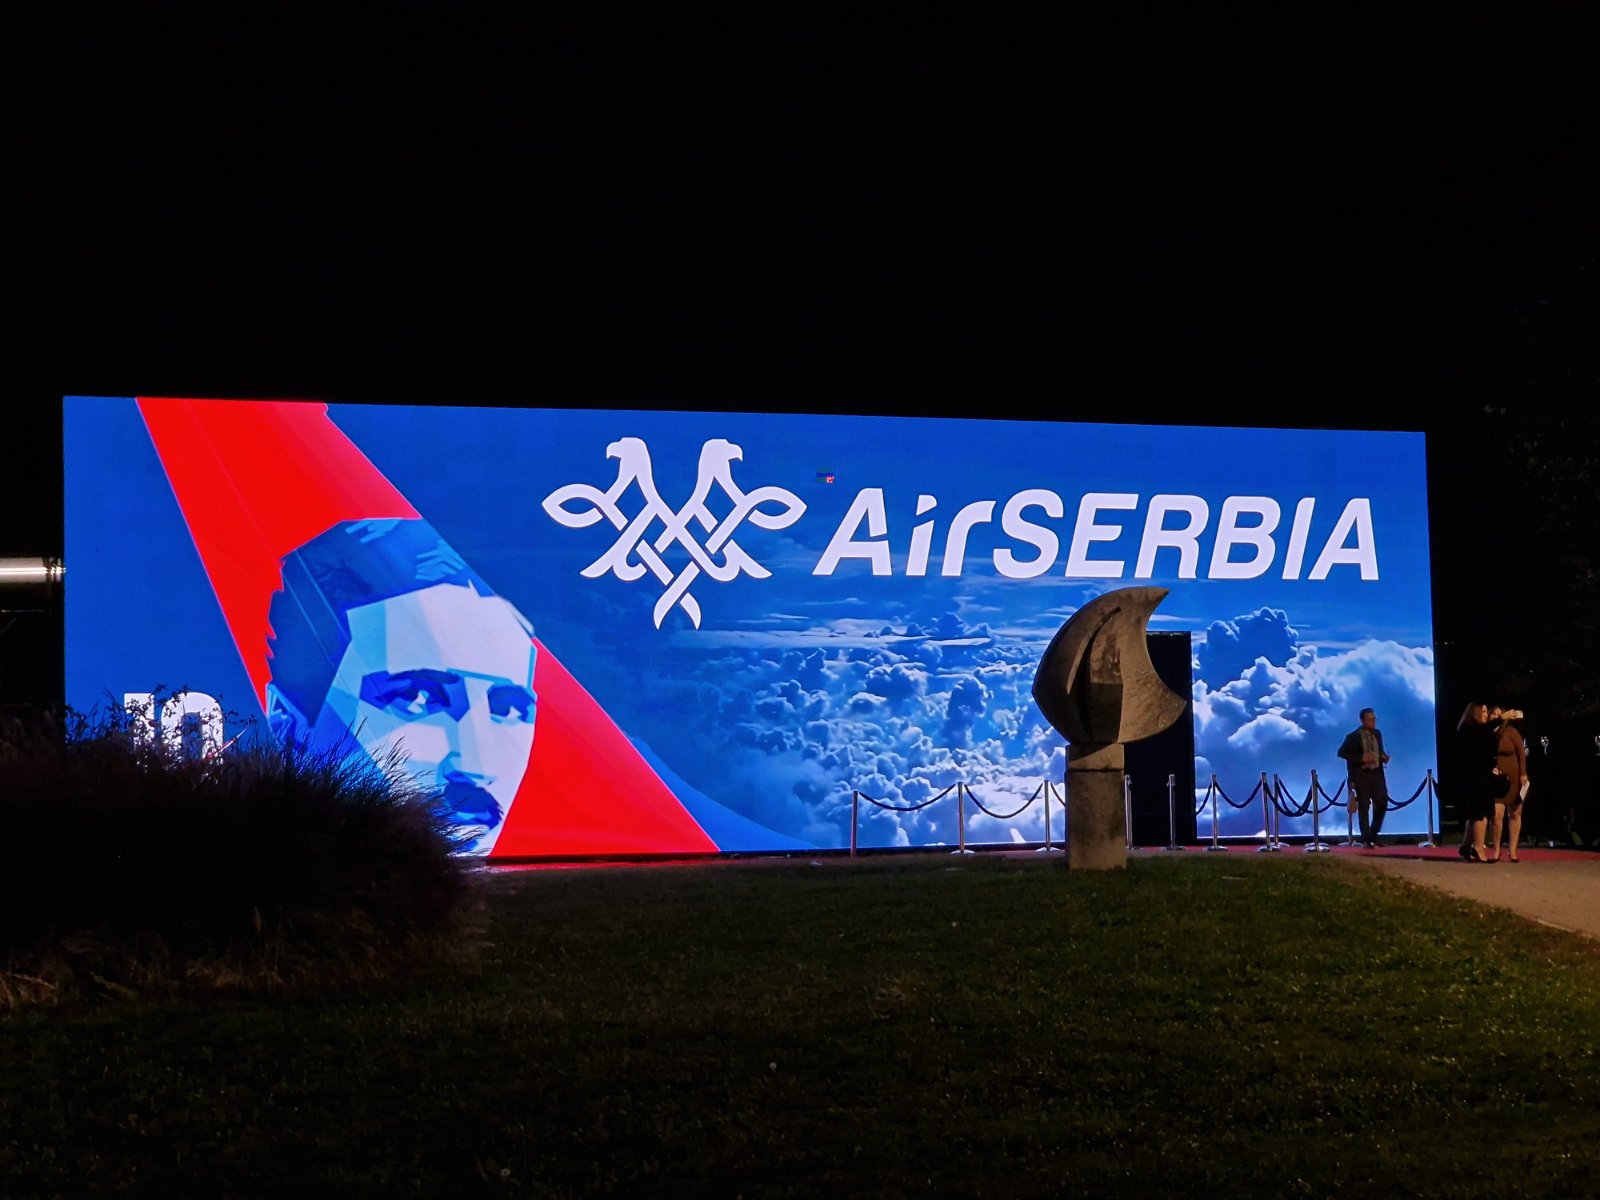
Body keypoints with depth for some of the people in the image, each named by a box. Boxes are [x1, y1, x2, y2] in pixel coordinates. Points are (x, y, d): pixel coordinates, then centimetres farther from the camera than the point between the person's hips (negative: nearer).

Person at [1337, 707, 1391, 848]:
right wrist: (1361, 758, -19)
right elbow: (1342, 752, -10)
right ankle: (1366, 840, 7)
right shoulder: (1353, 736, -9)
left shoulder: (1377, 733, 9)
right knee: (1364, 808, 0)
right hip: (1361, 775, -5)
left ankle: (1373, 835, 14)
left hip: (1377, 773, 5)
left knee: (1382, 804, -3)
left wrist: (1384, 757, -1)